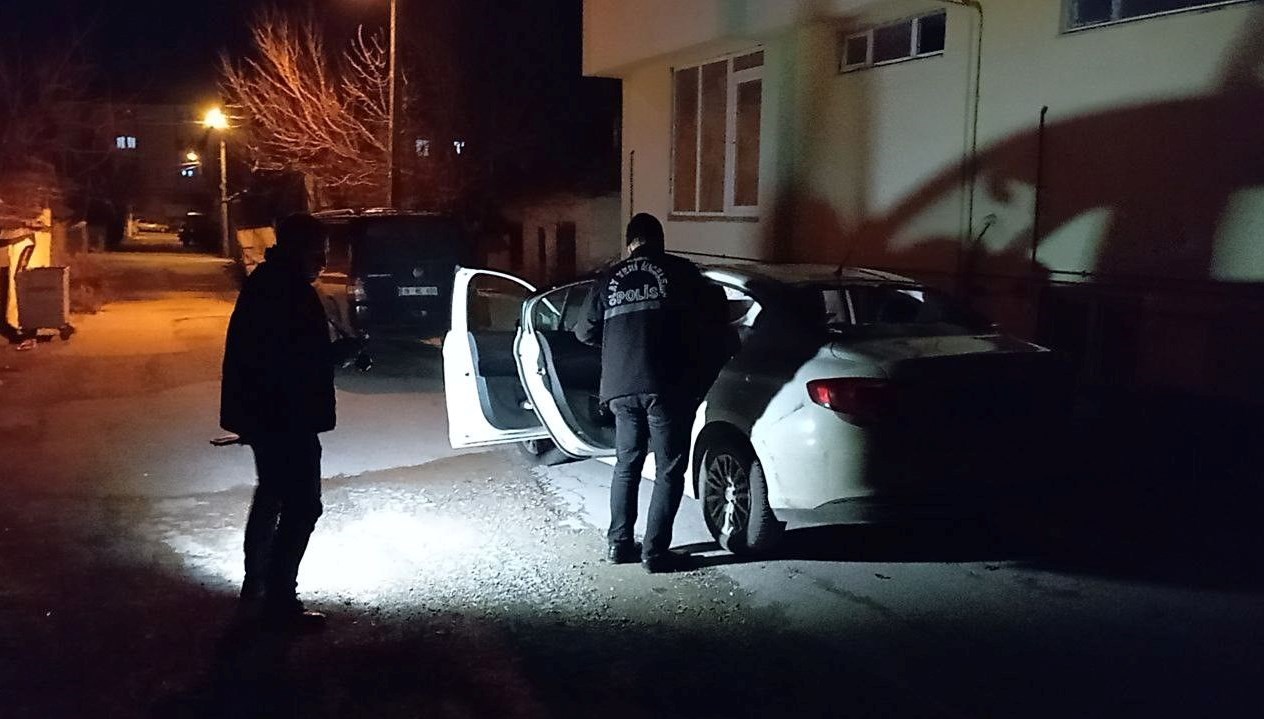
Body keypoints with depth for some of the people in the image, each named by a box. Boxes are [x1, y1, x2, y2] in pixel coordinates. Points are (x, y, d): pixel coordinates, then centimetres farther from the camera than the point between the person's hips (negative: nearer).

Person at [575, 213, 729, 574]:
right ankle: (655, 551, 5)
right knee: (669, 470, 4)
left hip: (620, 387, 4)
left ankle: (619, 543, 22)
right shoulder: (679, 270, 3)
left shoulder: (608, 279, 11)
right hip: (666, 386, -4)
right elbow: (712, 314, 9)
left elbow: (585, 333, 16)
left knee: (626, 463, 18)